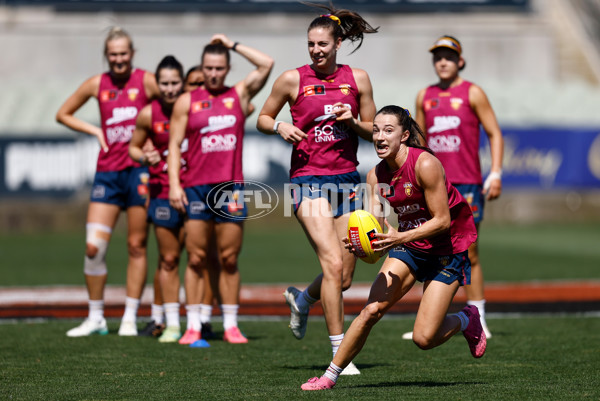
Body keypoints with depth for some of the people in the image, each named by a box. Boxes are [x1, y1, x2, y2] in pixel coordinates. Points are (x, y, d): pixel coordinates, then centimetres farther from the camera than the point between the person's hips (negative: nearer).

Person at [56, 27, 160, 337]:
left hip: (140, 170, -3)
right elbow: (63, 114, 19)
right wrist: (95, 131, 7)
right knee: (93, 246, -5)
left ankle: (130, 318, 10)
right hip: (107, 170, 3)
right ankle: (95, 317, 8)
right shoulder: (97, 85, 8)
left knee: (137, 245, 1)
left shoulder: (146, 81, -2)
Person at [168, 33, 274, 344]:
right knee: (196, 259, -2)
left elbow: (266, 64, 3)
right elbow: (174, 144, 5)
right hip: (196, 187, -1)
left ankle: (231, 325, 6)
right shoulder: (187, 101, 8)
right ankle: (194, 326, 0)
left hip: (231, 187, 1)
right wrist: (174, 184, -5)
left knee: (229, 260, 3)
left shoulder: (239, 94, 11)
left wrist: (233, 45, 7)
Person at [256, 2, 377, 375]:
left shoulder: (357, 78, 5)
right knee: (333, 263, -19)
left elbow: (373, 131, 11)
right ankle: (339, 353, -11)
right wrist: (279, 126, -11)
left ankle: (302, 298, 42)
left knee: (344, 278, 8)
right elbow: (262, 118, 10)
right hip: (308, 180, -4)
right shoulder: (293, 79, -2)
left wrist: (352, 121, -10)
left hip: (346, 179, 4)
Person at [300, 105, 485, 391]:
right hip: (409, 246, 5)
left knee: (424, 338, -10)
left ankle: (467, 320, 21)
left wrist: (401, 237, -34)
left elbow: (442, 220, -23)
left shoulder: (425, 165, -24)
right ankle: (330, 375, -1)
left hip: (447, 250, -5)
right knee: (372, 309, -12)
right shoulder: (376, 175, -4)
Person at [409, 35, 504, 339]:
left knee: (469, 254, -2)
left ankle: (477, 321, 5)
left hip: (467, 184, -4)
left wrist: (496, 174, -9)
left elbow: (495, 134, 1)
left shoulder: (472, 93, 2)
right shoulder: (424, 96, 13)